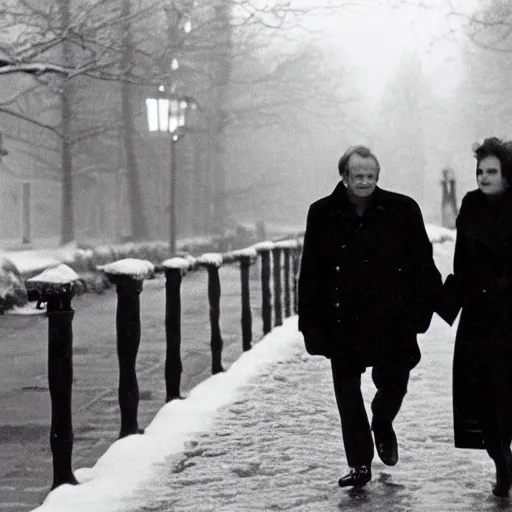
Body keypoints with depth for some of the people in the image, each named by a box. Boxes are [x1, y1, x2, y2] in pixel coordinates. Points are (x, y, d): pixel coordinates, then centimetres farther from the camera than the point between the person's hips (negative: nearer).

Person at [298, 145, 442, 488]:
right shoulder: (322, 215, 0)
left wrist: (422, 309, -2)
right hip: (342, 324, 1)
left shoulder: (403, 210, -1)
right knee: (347, 394, 4)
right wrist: (312, 324, -1)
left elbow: (422, 264, 3)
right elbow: (310, 275, 2)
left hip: (391, 320, -1)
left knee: (393, 383, 5)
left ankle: (383, 427, 39)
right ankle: (360, 465, 17)